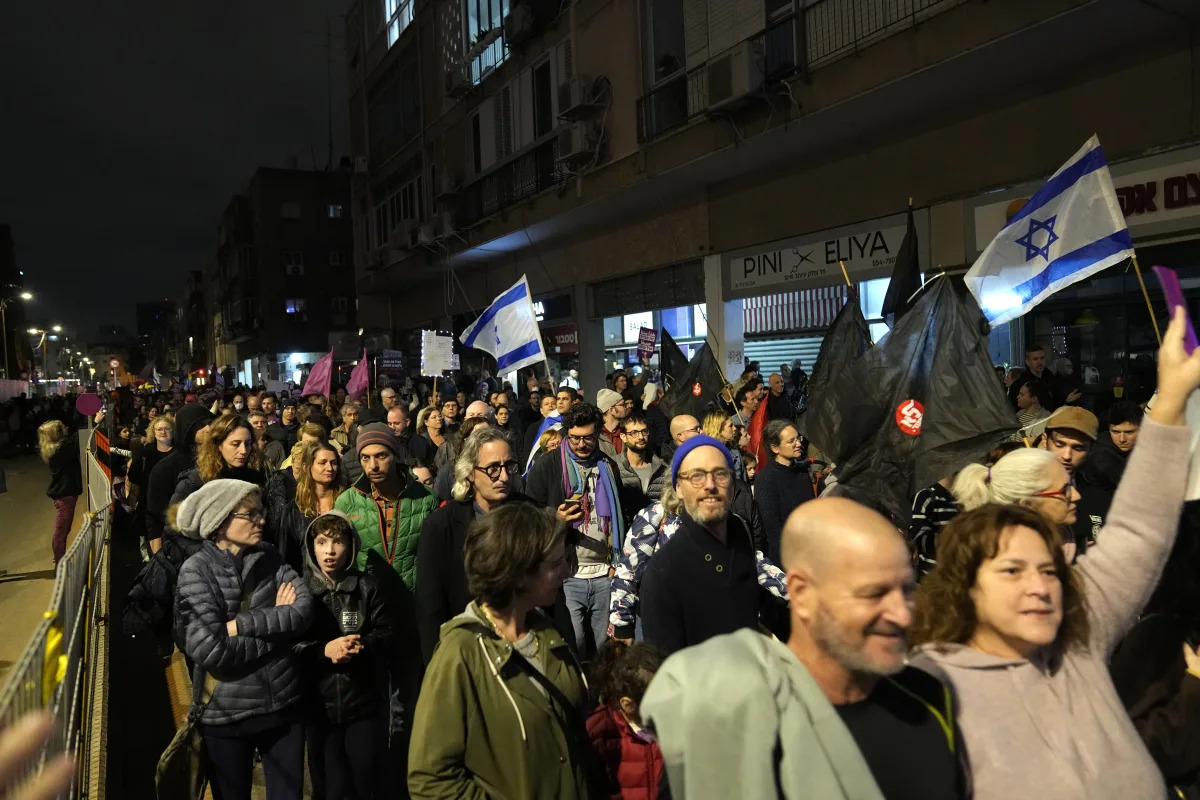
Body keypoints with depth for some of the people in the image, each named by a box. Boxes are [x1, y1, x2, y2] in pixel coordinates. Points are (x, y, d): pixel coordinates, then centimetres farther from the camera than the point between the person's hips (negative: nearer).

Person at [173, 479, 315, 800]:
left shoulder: (270, 558, 0)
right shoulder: (197, 570, -12)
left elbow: (304, 611, -12)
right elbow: (212, 650, -21)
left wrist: (239, 625, -19)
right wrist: (277, 623, -14)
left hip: (284, 704, 3)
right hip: (227, 713, -3)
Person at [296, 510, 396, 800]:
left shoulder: (366, 586, -2)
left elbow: (388, 633, -1)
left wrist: (361, 644, -18)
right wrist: (324, 650, -19)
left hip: (364, 703, 0)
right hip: (319, 706, 0)